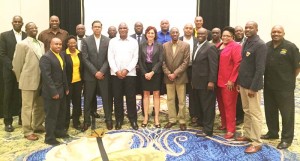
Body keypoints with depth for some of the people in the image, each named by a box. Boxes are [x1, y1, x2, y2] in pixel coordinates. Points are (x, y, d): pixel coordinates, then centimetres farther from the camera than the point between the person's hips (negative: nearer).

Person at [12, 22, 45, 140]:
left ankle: (37, 126, 32)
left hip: (41, 81, 6)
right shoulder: (22, 44, -8)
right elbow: (17, 64, -6)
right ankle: (27, 131, 13)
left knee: (40, 106, 16)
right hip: (29, 81, -6)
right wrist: (21, 79, 1)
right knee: (28, 107, 3)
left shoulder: (41, 44, 12)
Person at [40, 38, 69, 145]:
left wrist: (66, 87, 14)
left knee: (61, 113, 18)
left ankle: (59, 131, 35)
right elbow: (46, 76, -21)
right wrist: (53, 92, -23)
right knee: (51, 115, 1)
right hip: (51, 92, -9)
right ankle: (49, 137, 14)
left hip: (61, 90, 9)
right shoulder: (46, 57, -16)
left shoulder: (61, 55, 12)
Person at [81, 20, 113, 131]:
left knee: (106, 98, 6)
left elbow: (108, 58, -2)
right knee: (88, 99, 7)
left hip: (104, 74, 0)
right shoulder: (86, 41, 0)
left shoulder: (108, 40, 2)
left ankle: (108, 119, 20)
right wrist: (95, 72, -12)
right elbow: (85, 59, -5)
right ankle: (87, 121, 20)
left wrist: (101, 71, -12)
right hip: (90, 74, 0)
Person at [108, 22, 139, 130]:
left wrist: (126, 70, -11)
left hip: (130, 73, -1)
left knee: (131, 97, 2)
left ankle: (133, 119, 14)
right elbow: (110, 58, 1)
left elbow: (135, 58, 0)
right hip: (116, 73, 1)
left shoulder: (133, 41, 5)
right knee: (117, 97, 5)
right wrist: (117, 71, -10)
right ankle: (119, 119, 17)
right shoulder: (112, 41, 7)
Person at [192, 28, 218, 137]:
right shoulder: (197, 47, 17)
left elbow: (213, 66, -17)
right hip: (197, 82, 8)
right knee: (198, 105, 18)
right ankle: (201, 122, 34)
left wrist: (211, 81, -22)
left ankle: (207, 129, 8)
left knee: (207, 106, 0)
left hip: (206, 82, -8)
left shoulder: (210, 47, -10)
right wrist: (193, 80, 13)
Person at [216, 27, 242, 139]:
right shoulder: (219, 46, 14)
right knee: (221, 104, 15)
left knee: (229, 106, 0)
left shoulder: (235, 47, -8)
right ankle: (224, 124, 31)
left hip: (229, 82, -7)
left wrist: (232, 80, -18)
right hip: (219, 81, 7)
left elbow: (238, 64, -15)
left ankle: (231, 130, 10)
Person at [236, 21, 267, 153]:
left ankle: (257, 143, 9)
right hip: (243, 83, 8)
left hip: (252, 85, -8)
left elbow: (260, 68, -19)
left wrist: (253, 87, -20)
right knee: (246, 111, 17)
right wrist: (239, 81, 12)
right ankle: (247, 134, 30)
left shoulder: (260, 45, -14)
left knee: (255, 113, 0)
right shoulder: (245, 43, 11)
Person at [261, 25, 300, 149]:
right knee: (270, 111, 16)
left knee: (286, 113, 5)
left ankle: (287, 138, 18)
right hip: (269, 85, 5)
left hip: (285, 87, -5)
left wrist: (289, 80, -1)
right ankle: (272, 132, 33)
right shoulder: (266, 46, 5)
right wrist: (267, 78, 8)